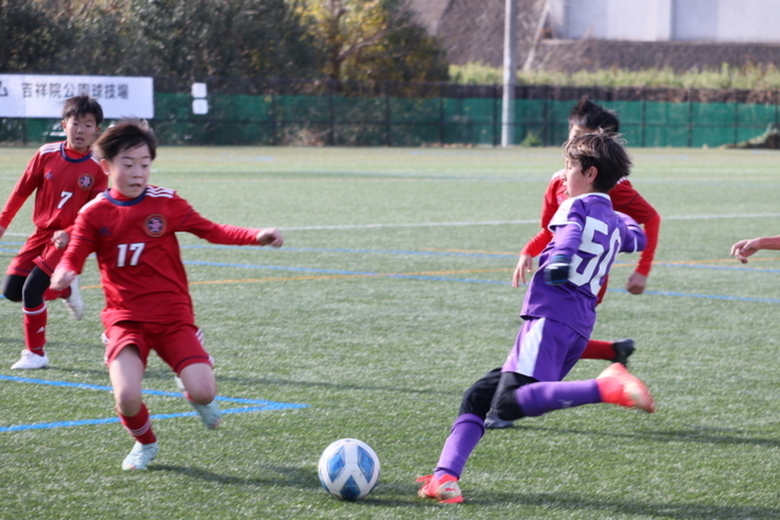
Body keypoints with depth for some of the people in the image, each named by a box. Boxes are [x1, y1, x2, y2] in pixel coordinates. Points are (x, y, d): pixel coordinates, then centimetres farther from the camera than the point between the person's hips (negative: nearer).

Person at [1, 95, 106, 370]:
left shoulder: (97, 168, -11)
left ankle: (36, 354, 3)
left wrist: (69, 233, -25)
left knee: (32, 290, -14)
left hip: (68, 240, -5)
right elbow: (22, 189, 5)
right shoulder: (47, 154, -4)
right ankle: (65, 290, 25)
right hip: (41, 232, 5)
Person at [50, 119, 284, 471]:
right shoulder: (94, 214, -1)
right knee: (127, 397, -22)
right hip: (125, 319, 0)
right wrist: (64, 272, -31)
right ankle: (145, 443, 15)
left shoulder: (165, 202, 0)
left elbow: (211, 231, 0)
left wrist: (257, 237, -14)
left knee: (204, 392, -16)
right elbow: (74, 256, -6)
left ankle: (192, 393, 26)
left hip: (173, 316, 1)